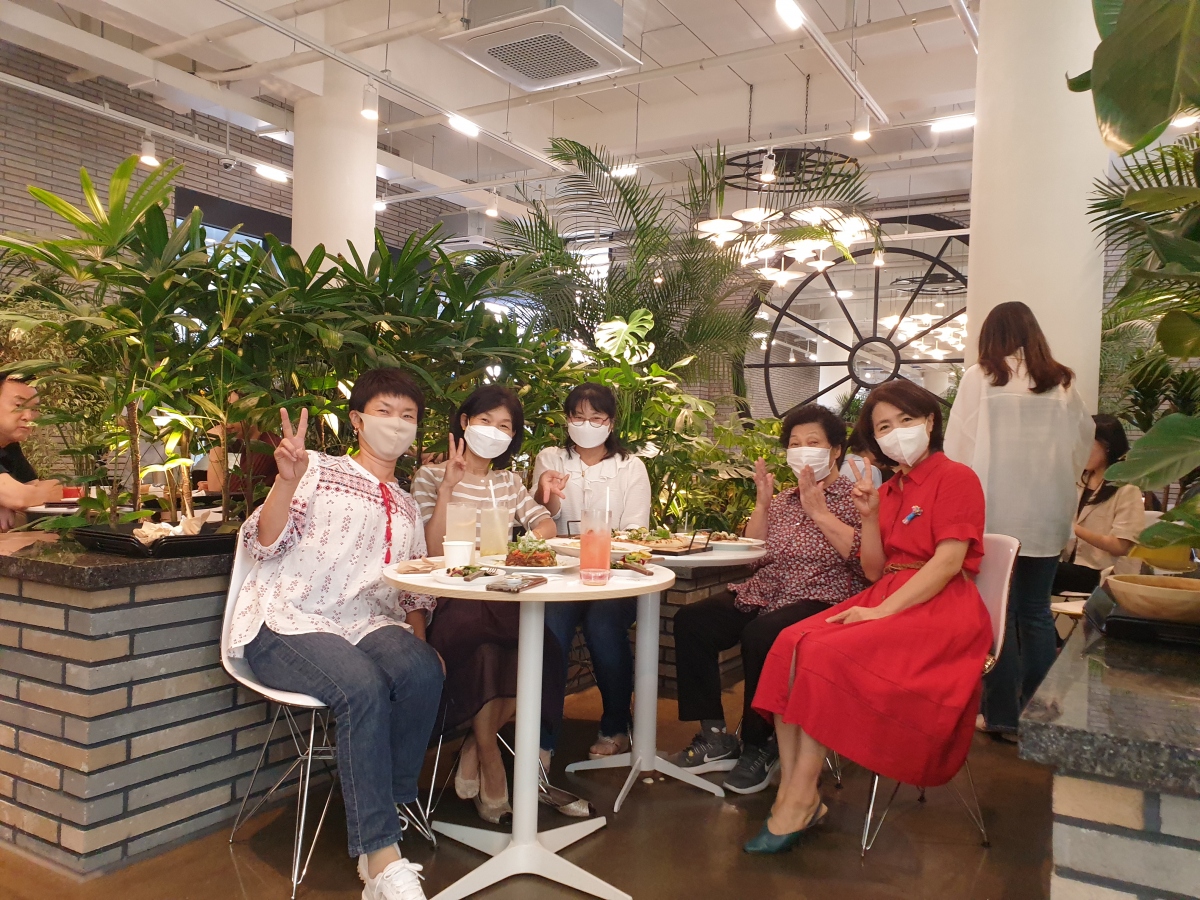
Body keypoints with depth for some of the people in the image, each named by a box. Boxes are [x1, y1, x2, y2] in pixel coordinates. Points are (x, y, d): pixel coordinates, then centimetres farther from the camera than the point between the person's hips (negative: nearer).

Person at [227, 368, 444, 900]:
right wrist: (286, 480, -17)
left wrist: (419, 639, 3)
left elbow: (415, 594, 24)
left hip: (368, 625, 4)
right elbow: (263, 546, -1)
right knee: (362, 687, -34)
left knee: (421, 671, -31)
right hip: (285, 622, -3)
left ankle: (386, 811, -15)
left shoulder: (407, 509, 24)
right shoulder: (319, 471, 10)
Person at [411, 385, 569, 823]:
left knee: (542, 647, -28)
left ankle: (477, 748, -6)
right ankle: (491, 765, -12)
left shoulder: (508, 481, 22)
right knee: (485, 651, -35)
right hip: (451, 601, -4)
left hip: (503, 599, 4)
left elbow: (546, 525, 6)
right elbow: (432, 550, -8)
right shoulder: (430, 475, 5)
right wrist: (448, 486, -15)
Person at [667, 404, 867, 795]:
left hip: (823, 600, -6)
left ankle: (760, 747, -11)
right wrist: (762, 503, 1)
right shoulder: (783, 499, 18)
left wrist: (817, 510, -14)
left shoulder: (854, 497, 2)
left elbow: (863, 554, -14)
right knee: (691, 622, -13)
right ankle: (714, 738, -4)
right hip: (766, 594, 7)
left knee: (760, 635, -34)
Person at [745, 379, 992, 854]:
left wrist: (882, 611, -22)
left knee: (828, 653, -28)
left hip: (941, 608, -7)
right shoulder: (888, 489, 19)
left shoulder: (956, 477, -2)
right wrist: (869, 517, -1)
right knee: (792, 643, -19)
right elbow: (875, 572, 14)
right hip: (887, 599, 7)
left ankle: (801, 800, -18)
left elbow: (948, 562, -14)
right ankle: (791, 792, -21)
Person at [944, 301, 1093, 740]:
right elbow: (1082, 445, 11)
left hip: (996, 513, -3)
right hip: (1047, 515, 3)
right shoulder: (1062, 383, 4)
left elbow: (958, 446, -5)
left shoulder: (980, 378, -6)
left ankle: (1003, 716, 11)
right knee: (1036, 612, 13)